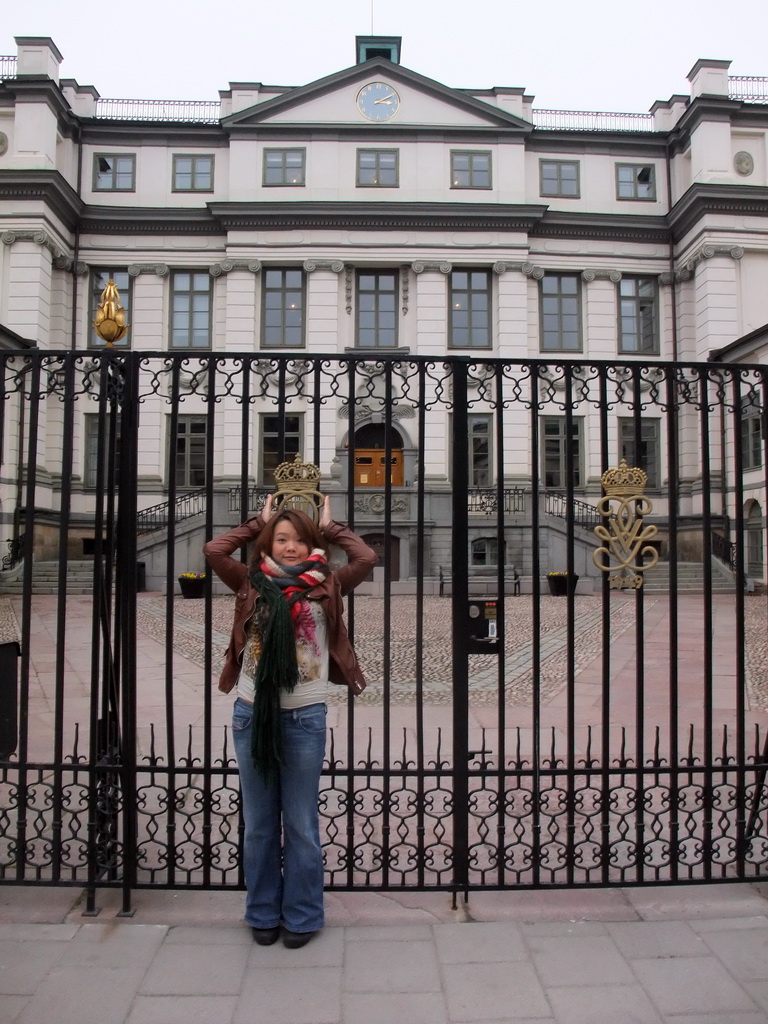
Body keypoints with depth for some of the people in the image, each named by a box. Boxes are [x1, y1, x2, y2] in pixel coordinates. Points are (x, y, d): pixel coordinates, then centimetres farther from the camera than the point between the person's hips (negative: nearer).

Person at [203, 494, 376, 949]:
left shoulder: (325, 587, 1)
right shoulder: (253, 584, 5)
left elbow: (367, 558, -9)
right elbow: (214, 550, -1)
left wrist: (330, 527, 5)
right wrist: (258, 523, 8)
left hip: (305, 717, -2)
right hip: (252, 714, 2)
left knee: (301, 825, 9)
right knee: (259, 824, 14)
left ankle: (302, 917, 25)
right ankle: (263, 914, 30)